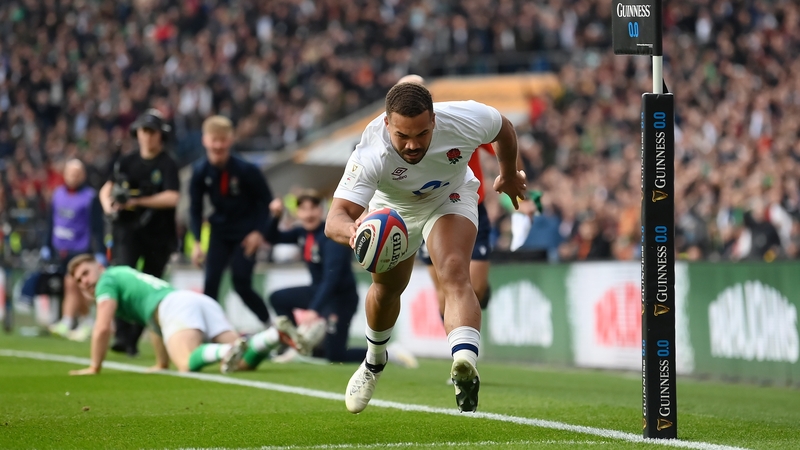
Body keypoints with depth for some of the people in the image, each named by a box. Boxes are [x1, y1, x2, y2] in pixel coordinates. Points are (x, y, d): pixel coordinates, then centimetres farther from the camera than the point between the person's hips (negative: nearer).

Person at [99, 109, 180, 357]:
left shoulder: (167, 165, -2)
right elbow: (106, 189, 14)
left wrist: (138, 201, -21)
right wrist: (108, 204, -9)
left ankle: (134, 339, 13)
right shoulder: (126, 162, 12)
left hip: (158, 234, -2)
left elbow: (172, 197, -14)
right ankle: (123, 337, -25)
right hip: (128, 231, 2)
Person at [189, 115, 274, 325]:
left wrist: (259, 231, -15)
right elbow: (195, 208, -3)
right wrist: (196, 242, -12)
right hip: (220, 232, 3)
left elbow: (265, 200, -7)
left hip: (245, 233, -3)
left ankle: (270, 325, 11)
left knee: (242, 284, -8)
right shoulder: (201, 171, -12)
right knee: (210, 284, -7)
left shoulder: (246, 170, -19)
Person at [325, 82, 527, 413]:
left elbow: (503, 128, -11)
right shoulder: (371, 154, -42)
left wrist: (509, 175, 8)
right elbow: (335, 218, -49)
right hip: (393, 208, 1)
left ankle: (465, 366, -45)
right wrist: (351, 230, -74)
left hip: (450, 197, -1)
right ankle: (374, 362, 48)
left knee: (455, 275, -27)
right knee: (386, 289, 17)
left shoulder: (464, 120, -37)